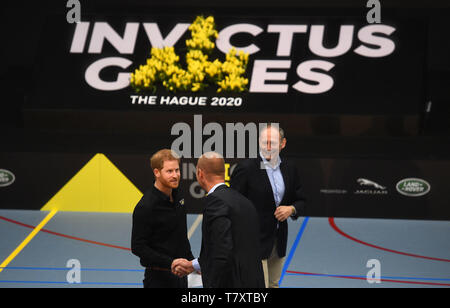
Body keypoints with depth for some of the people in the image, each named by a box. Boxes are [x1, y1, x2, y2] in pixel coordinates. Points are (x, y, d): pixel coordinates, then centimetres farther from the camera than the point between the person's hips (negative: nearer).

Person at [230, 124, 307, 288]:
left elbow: (301, 201, 17)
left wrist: (291, 209, -8)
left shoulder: (289, 168, 7)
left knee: (273, 285, 13)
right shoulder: (245, 168, -11)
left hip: (278, 243, 6)